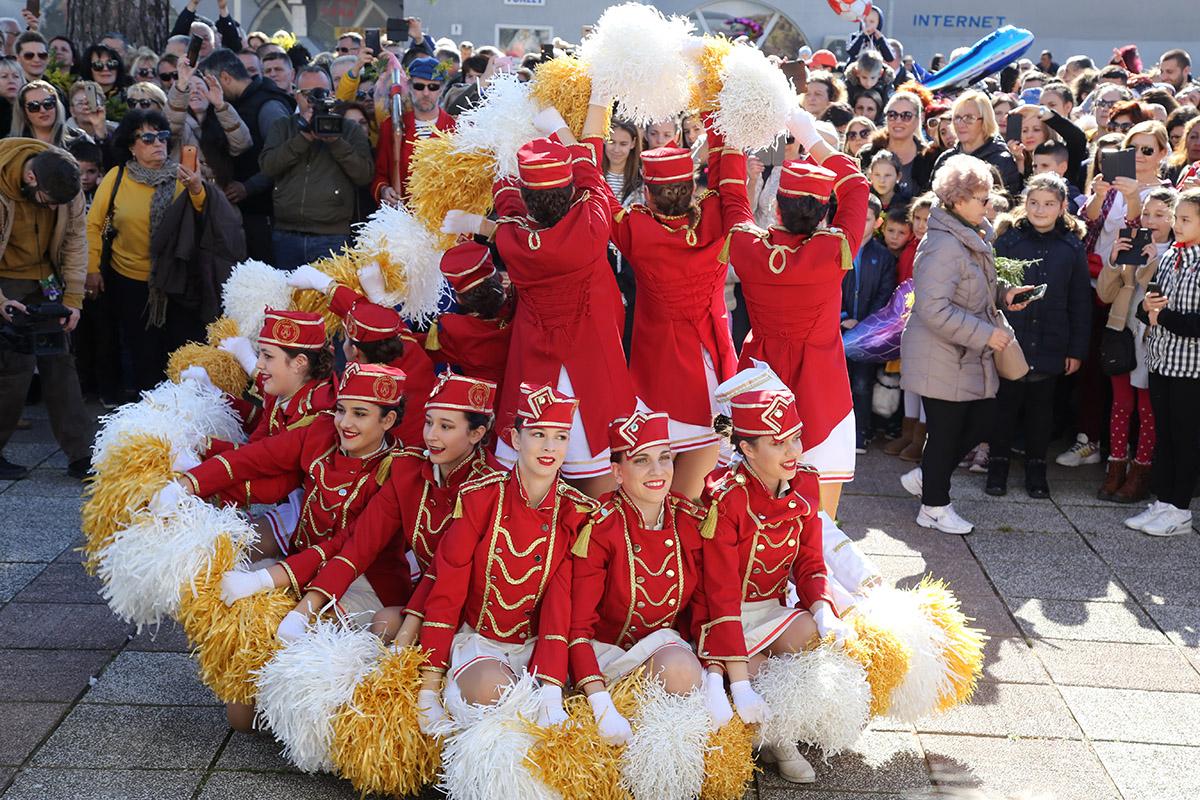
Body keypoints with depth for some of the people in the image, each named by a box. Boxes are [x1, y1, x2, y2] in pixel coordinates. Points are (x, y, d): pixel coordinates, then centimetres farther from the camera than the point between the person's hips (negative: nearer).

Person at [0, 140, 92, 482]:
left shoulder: (68, 183, -13)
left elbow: (74, 240, -6)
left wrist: (73, 298, -11)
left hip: (46, 279, 5)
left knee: (59, 362, 3)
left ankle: (81, 454, 6)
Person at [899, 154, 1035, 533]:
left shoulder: (973, 237, 8)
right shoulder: (944, 246, -23)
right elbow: (934, 309, -29)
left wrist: (1003, 292, 4)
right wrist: (985, 334, -24)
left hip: (969, 356, 10)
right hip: (942, 359, -10)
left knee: (981, 422, 14)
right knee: (946, 430, 2)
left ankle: (925, 476, 30)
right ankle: (934, 506, 19)